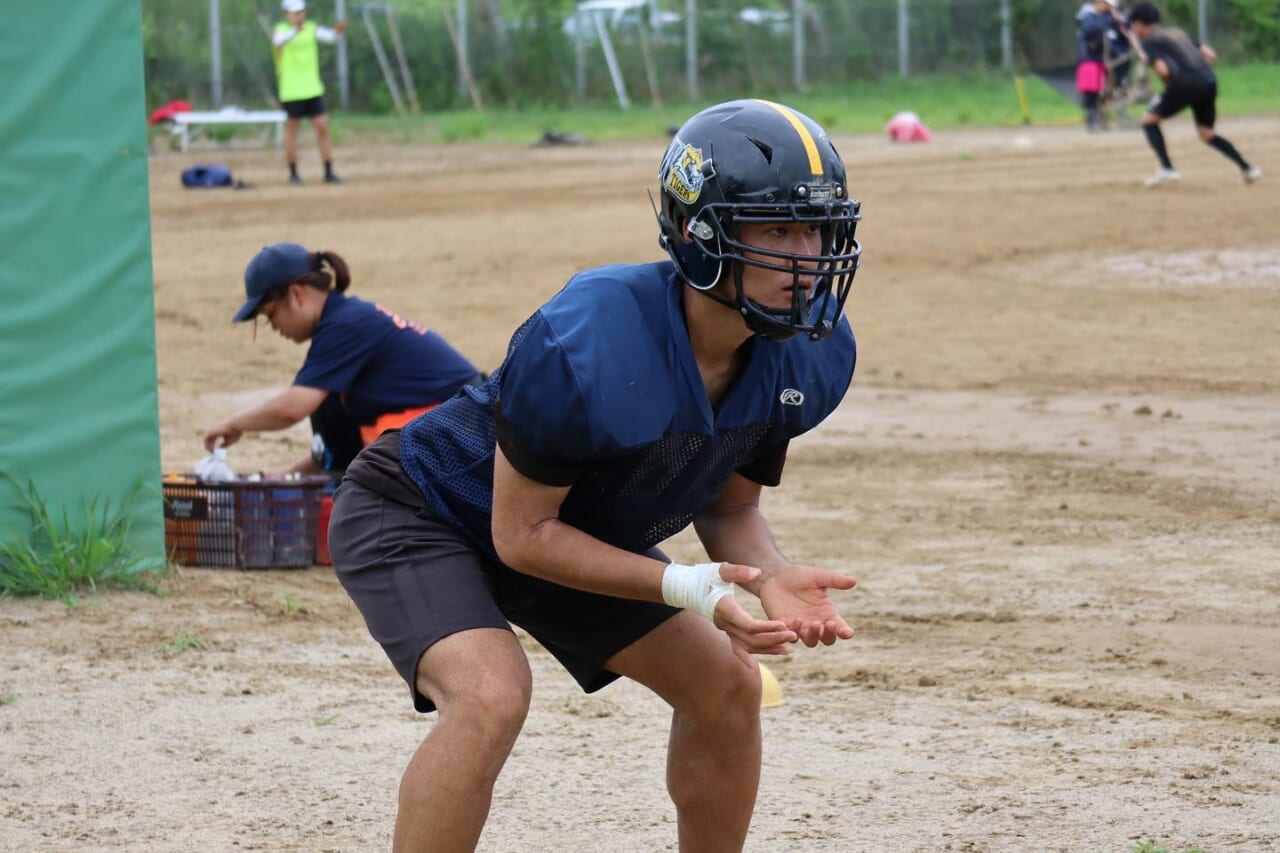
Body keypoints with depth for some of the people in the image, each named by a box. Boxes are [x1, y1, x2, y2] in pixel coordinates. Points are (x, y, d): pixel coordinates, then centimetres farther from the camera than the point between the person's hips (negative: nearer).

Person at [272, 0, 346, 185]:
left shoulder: (311, 29, 5)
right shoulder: (280, 30, -6)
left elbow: (329, 36, -11)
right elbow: (279, 40, -30)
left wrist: (337, 30, -35)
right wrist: (295, 31, -50)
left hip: (313, 90, 4)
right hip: (291, 92, -4)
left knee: (323, 128, -1)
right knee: (291, 131, 4)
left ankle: (329, 172, 4)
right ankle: (293, 173, 14)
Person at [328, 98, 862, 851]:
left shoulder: (809, 355, -17)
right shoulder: (586, 346, -39)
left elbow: (728, 503, -2)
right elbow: (522, 534, -27)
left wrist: (772, 576, -24)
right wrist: (684, 586, -36)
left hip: (578, 528, 8)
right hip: (415, 515, -8)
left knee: (727, 686, 6)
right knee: (491, 696, -32)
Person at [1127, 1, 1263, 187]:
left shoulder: (1149, 41, 3)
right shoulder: (1177, 32, 27)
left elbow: (1163, 70, -13)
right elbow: (1210, 55, 21)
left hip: (1186, 83, -7)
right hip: (1209, 81, 7)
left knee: (1149, 120, 8)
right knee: (1207, 134, 23)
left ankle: (1166, 169, -5)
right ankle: (1247, 168, 15)